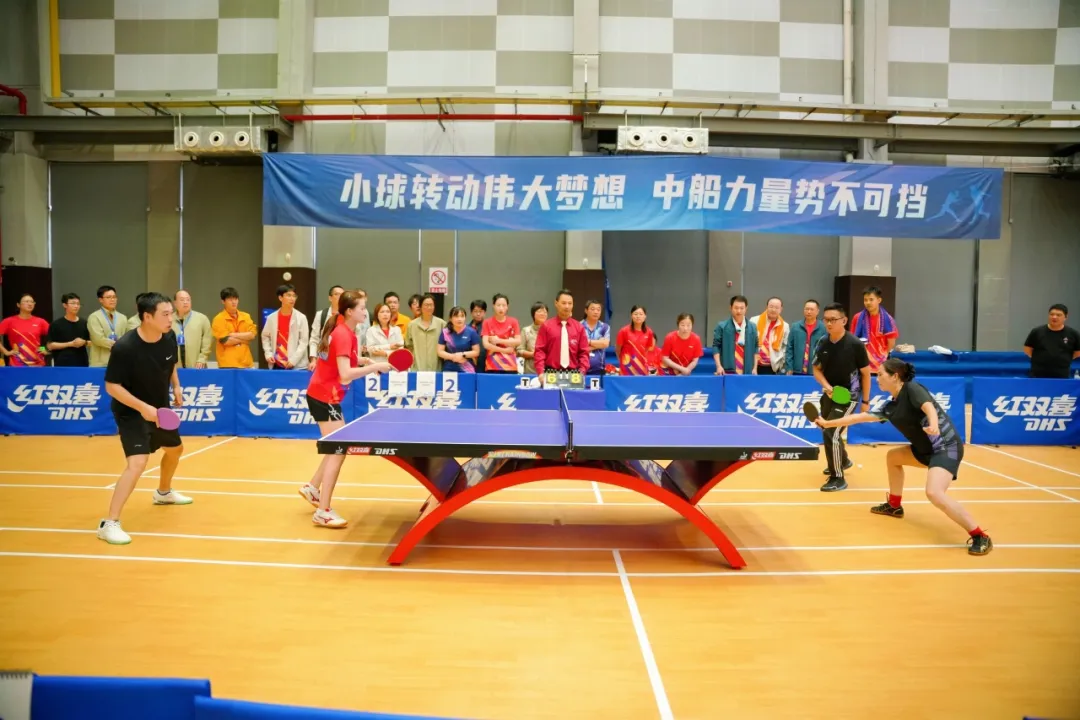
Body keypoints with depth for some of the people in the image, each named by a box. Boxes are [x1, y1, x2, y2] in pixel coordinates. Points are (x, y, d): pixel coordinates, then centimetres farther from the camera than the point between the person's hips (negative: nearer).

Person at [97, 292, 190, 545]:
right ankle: (109, 523, -15)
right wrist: (142, 407, -32)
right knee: (137, 463, -24)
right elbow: (112, 386, -24)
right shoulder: (124, 347, -29)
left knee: (175, 449, 26)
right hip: (132, 413, -8)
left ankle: (163, 492, 55)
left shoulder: (169, 337, -10)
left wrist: (176, 387, 5)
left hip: (161, 408, 8)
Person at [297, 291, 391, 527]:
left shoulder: (343, 330, 8)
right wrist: (374, 367, -24)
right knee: (338, 451, -8)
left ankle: (312, 488, 32)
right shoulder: (343, 334, -21)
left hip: (324, 395, 10)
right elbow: (345, 375, -30)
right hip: (325, 397, -10)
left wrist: (363, 360, 6)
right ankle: (323, 512, -5)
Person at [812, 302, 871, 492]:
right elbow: (817, 369, 5)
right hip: (829, 393, 6)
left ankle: (838, 479, -4)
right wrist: (827, 386, -14)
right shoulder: (822, 343, -6)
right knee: (828, 431, 21)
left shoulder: (855, 344, -18)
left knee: (831, 433, -16)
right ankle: (843, 460, 50)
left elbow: (866, 373, -8)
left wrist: (866, 401, -5)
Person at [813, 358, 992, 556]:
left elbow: (929, 407, -31)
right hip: (926, 449, 10)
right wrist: (828, 423, 21)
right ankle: (894, 506, 39)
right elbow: (860, 417, 18)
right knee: (893, 456, 25)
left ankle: (980, 536, -19)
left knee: (934, 493, -27)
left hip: (947, 446, -10)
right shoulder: (890, 407, 12)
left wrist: (934, 425, -52)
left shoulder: (912, 389, -11)